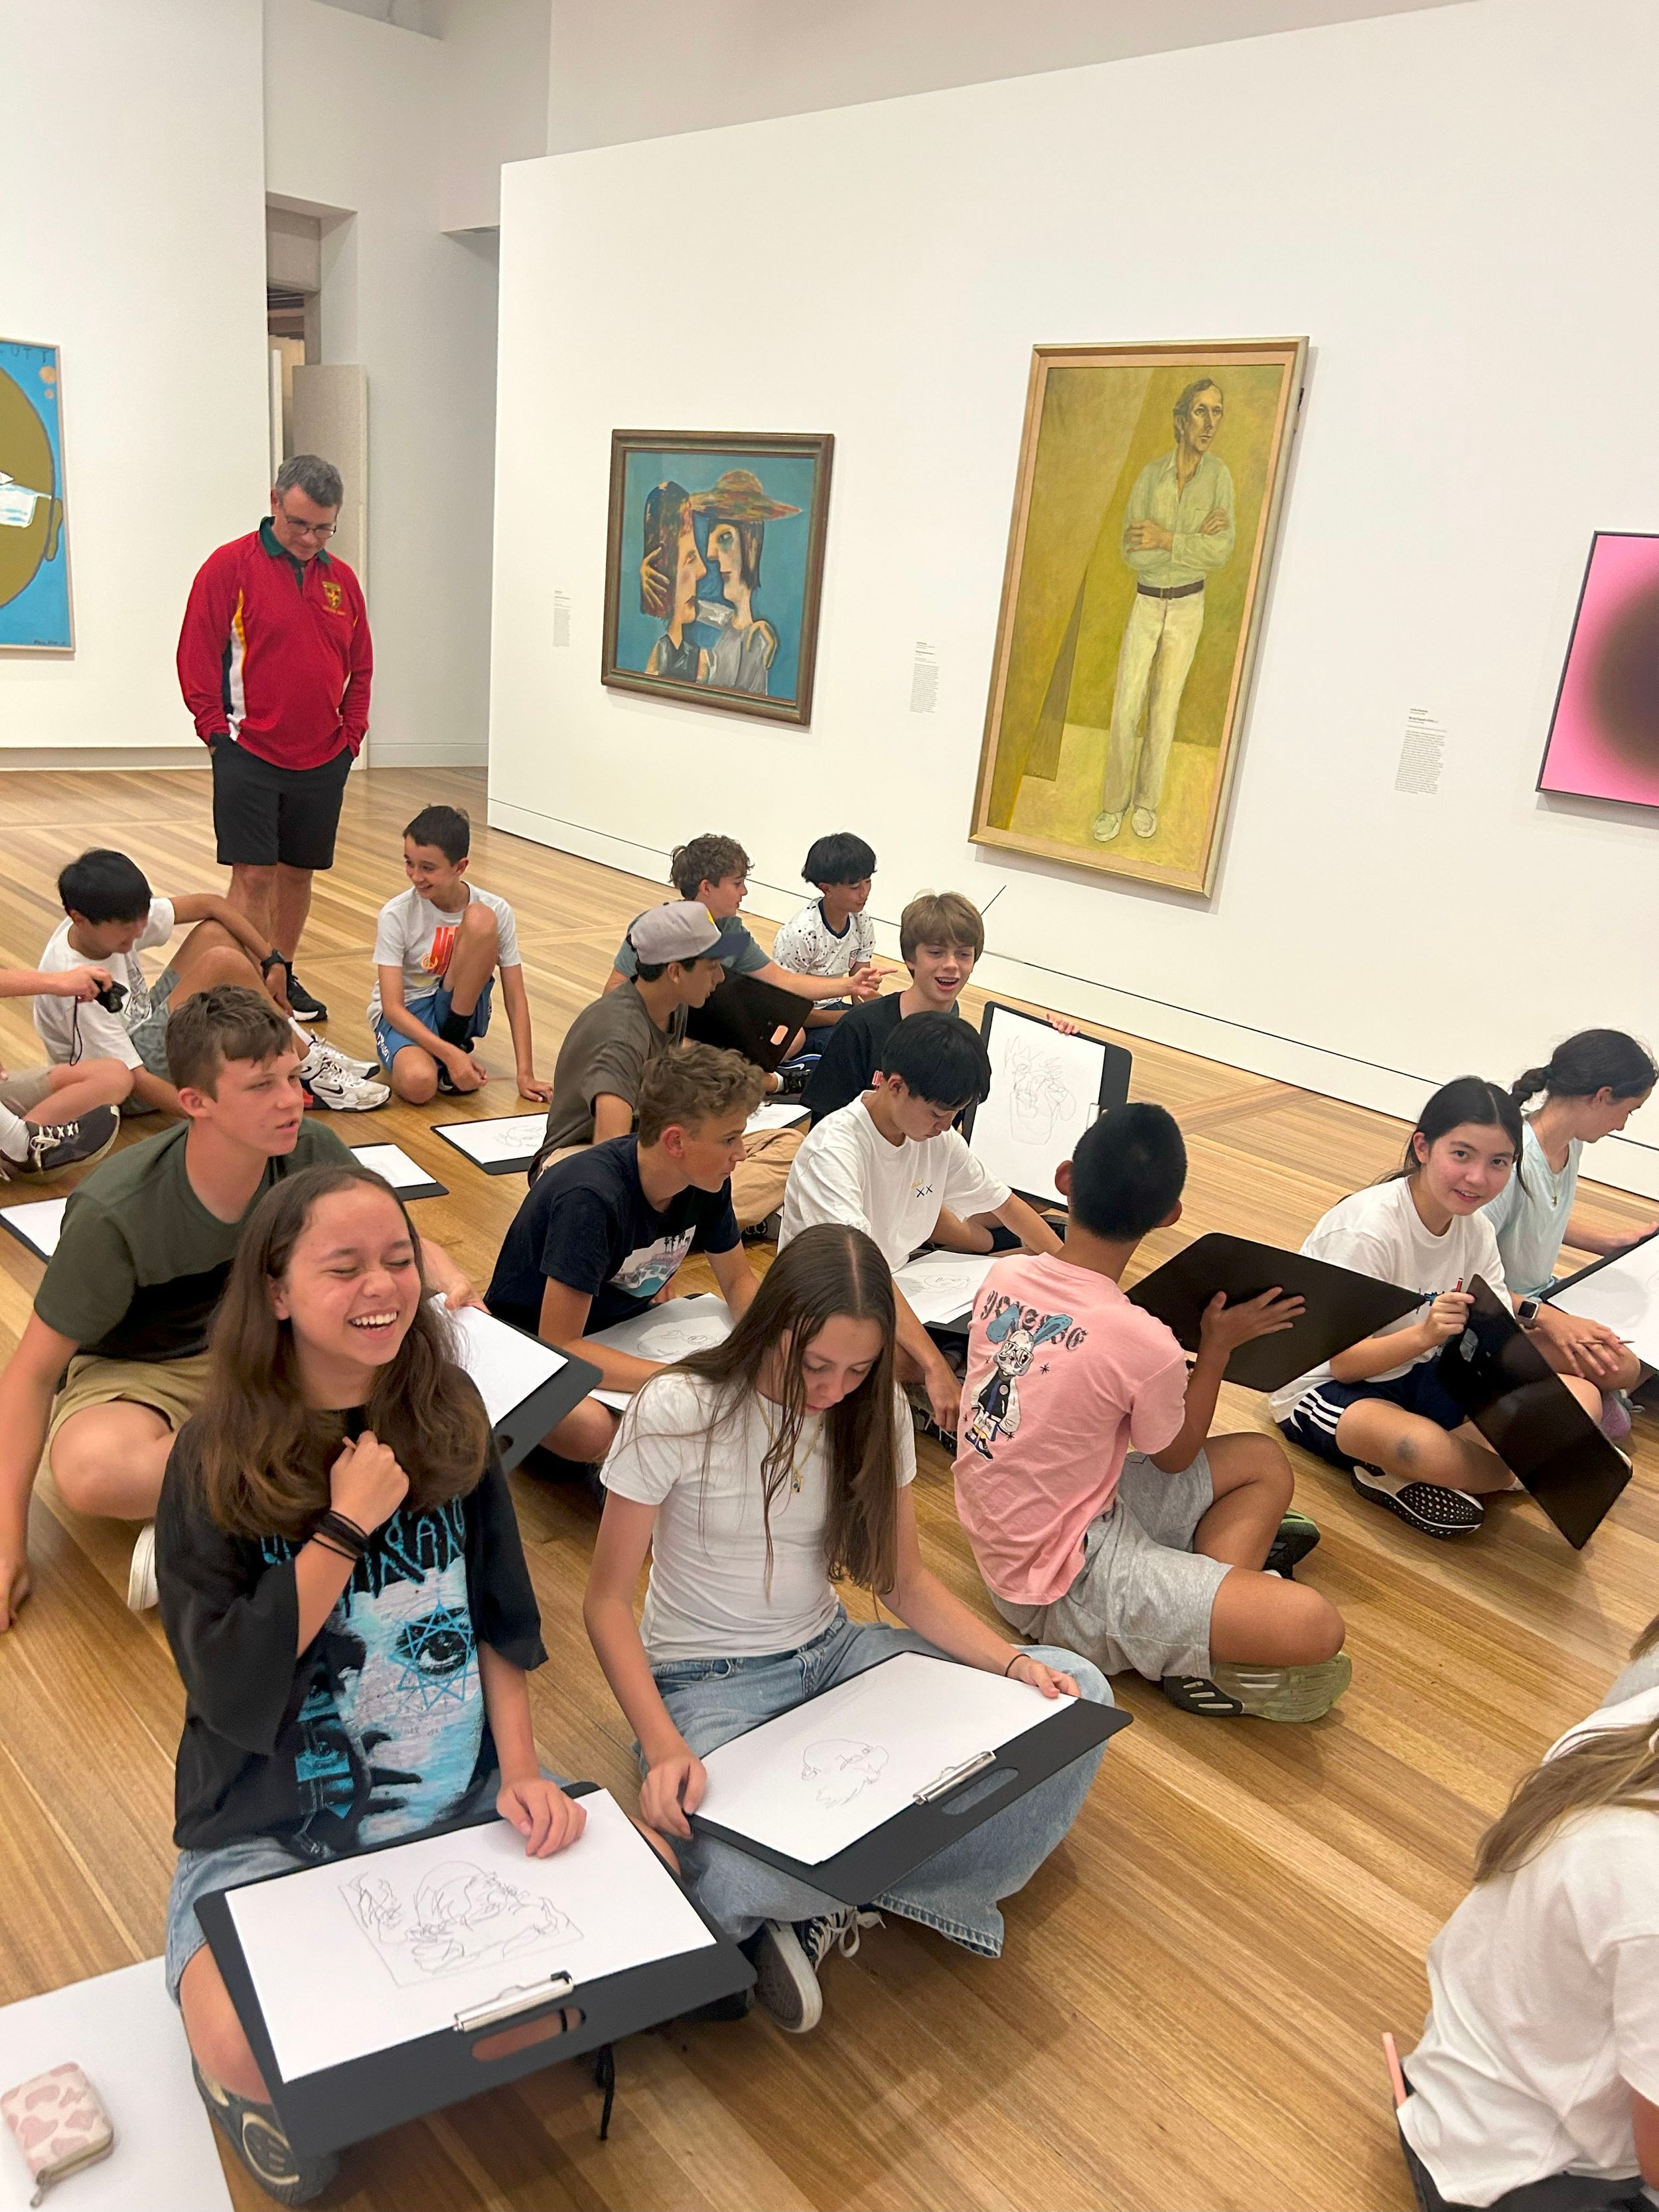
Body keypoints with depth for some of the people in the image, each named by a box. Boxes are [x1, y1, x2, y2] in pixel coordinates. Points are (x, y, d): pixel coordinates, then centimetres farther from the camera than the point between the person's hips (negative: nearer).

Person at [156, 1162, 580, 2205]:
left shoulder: (449, 1418, -3)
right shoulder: (218, 1457, -13)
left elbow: (503, 1617, 3)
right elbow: (228, 1694, -17)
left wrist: (520, 1766, -8)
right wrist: (345, 1529, -22)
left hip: (460, 1796, 4)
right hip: (274, 1823, -3)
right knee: (252, 2053, -27)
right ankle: (269, 2094, 12)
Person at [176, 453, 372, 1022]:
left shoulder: (341, 579, 9)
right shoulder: (230, 566, -6)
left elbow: (361, 666, 16)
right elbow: (197, 656, -6)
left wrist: (351, 732, 7)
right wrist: (218, 731, -8)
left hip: (324, 759, 5)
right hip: (249, 754, -4)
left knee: (299, 870, 13)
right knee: (254, 873, -6)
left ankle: (282, 975, 27)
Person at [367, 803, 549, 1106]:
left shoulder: (496, 910, -12)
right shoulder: (396, 915, -16)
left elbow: (515, 997, -10)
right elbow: (392, 1006, -18)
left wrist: (526, 1074, -17)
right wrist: (450, 1055, -31)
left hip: (459, 1010, 2)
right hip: (404, 1015, -2)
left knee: (480, 920, -25)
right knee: (419, 1083, -40)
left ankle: (456, 1040, -12)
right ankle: (450, 1051, -2)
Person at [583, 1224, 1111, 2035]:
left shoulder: (873, 1411, -4)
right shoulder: (674, 1413, -18)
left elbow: (905, 1581, 2)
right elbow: (608, 1602, -13)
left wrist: (1013, 1662, -15)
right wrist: (664, 1747, -27)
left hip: (832, 1653, 5)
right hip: (707, 1683, -5)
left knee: (1077, 1696, -13)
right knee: (737, 1877, -37)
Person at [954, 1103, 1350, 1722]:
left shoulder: (1003, 1276, -7)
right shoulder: (1143, 1344, -25)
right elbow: (1175, 1457, -3)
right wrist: (1217, 1345, 7)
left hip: (1005, 1539, 8)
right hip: (1061, 1588, -8)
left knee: (1265, 1462, 13)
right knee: (1316, 1627, -21)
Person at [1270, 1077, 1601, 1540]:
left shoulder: (1475, 1228, -3)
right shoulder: (1368, 1231, -25)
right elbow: (1344, 1363, -23)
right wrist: (1425, 1334, -40)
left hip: (1415, 1375, 8)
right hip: (1326, 1386, -8)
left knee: (1581, 1399, -9)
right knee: (1430, 1447, -41)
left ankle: (1398, 1479, -10)